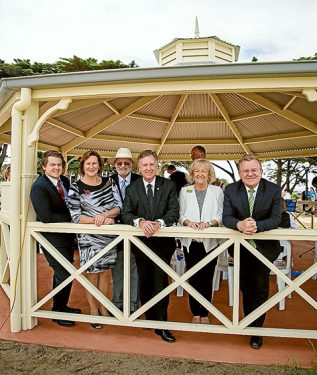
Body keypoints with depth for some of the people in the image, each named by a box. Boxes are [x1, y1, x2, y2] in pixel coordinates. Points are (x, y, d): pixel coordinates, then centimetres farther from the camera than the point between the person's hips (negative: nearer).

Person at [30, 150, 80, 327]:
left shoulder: (65, 181, 5)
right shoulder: (38, 186, -18)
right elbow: (46, 217, -26)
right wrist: (70, 218, -18)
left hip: (67, 235, 7)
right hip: (52, 238, -7)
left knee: (62, 273, 20)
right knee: (65, 275, -2)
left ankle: (62, 307, 39)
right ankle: (57, 312, 21)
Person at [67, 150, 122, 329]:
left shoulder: (109, 182, 3)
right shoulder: (76, 187, -6)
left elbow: (119, 206, -1)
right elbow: (76, 216, -10)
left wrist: (104, 215, -19)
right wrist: (99, 221, -19)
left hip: (109, 234, 3)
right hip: (88, 237, -3)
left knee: (104, 273, 13)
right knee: (92, 274, 7)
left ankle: (103, 308, 29)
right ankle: (93, 310, 26)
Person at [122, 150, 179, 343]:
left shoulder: (168, 185, 0)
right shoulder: (132, 188, 5)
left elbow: (174, 211, -7)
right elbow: (126, 214, -3)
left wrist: (159, 222, -25)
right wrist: (140, 222, -23)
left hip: (163, 242, -2)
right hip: (141, 241, 2)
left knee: (160, 283, -2)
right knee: (145, 283, 14)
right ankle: (150, 319, 32)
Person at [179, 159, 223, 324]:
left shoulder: (217, 191, 3)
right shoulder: (185, 191, 6)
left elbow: (221, 216, -2)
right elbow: (181, 215, 3)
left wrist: (209, 223, -20)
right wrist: (189, 222, -17)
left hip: (210, 242, -1)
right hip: (190, 242, 1)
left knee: (207, 278, 7)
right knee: (193, 278, 8)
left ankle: (204, 313, 25)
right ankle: (195, 313, 25)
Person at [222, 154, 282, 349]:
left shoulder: (274, 190, -13)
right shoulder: (230, 189, -10)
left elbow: (275, 220, -19)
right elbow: (226, 217, -16)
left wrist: (256, 226, -38)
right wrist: (239, 225, -38)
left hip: (264, 247, -1)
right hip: (240, 247, 2)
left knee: (260, 288, 9)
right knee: (246, 287, 18)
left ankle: (256, 330, 27)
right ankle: (249, 323, 40)